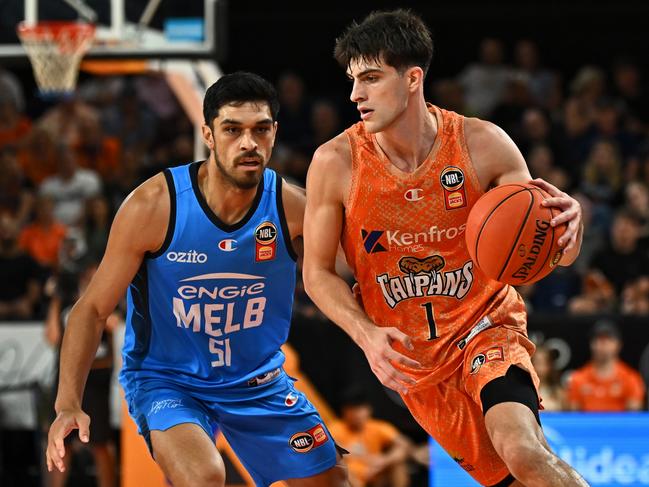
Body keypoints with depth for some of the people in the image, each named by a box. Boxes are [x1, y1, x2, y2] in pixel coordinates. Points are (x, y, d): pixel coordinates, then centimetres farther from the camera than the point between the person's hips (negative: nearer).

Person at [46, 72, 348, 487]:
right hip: (166, 378, -4)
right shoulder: (155, 205, -21)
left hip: (258, 380, 4)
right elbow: (93, 309, -14)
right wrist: (69, 403, -24)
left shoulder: (293, 209, -16)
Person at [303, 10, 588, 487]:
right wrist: (368, 335, -19)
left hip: (487, 327, -2)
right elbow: (318, 272, -2)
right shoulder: (335, 163, -12)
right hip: (415, 362, 2)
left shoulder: (482, 144, -12)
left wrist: (569, 217, -30)